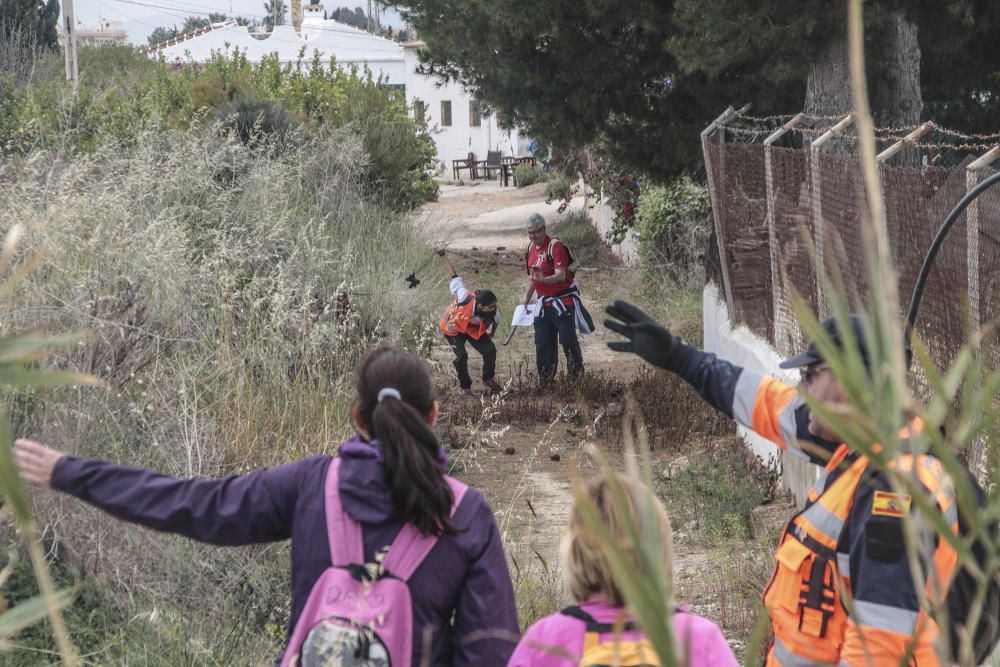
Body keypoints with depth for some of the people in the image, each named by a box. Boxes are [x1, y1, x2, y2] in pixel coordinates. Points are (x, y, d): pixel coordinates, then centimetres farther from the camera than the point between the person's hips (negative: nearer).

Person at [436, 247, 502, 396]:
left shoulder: (493, 312, -31)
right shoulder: (465, 298, -42)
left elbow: (496, 320, -3)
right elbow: (454, 276, -31)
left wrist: (491, 334, 16)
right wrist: (443, 255, -24)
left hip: (473, 330, 3)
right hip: (453, 328, -3)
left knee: (490, 350, -7)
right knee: (461, 357, -17)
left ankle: (488, 380, 19)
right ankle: (465, 387, 6)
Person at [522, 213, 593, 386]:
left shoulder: (555, 246, -17)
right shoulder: (531, 248, 9)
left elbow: (561, 275, -26)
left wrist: (544, 280, -43)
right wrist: (526, 298, 20)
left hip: (563, 299, -8)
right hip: (544, 302, 8)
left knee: (568, 339, -8)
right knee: (543, 342, 6)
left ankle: (577, 376, 7)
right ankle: (545, 380, 13)